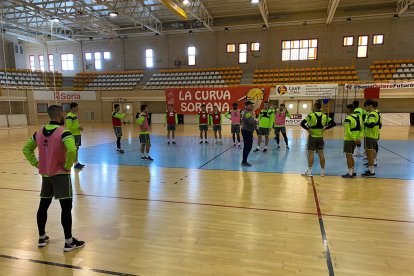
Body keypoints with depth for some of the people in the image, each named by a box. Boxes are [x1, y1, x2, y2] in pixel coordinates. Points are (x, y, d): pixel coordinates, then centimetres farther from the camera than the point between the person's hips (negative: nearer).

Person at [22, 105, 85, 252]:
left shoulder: (39, 132, 5)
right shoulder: (64, 133, -17)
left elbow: (26, 149, 14)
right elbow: (72, 150, -33)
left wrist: (36, 164, 12)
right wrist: (68, 166, -17)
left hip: (45, 174, 7)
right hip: (60, 174, -7)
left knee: (43, 206, 18)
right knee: (66, 207, -1)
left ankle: (42, 238, 32)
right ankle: (69, 242, 4)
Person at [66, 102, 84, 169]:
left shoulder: (75, 115, 13)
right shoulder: (69, 116, -17)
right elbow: (69, 127, -21)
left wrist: (79, 127, 7)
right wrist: (78, 127, -18)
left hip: (77, 134, 10)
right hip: (74, 135, -10)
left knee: (77, 148, 13)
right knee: (75, 149, -3)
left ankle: (77, 162, 20)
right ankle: (76, 164, 3)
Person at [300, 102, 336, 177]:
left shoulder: (311, 115, -11)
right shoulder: (324, 116, 3)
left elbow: (302, 123, -22)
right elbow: (333, 124, 6)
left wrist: (308, 129, -11)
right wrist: (325, 128, 4)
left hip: (312, 137, -4)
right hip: (320, 137, 4)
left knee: (311, 154, 1)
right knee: (321, 154, 10)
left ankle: (309, 171, 5)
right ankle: (322, 171, 16)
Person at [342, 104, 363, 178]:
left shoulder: (348, 119, -17)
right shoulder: (359, 117, 7)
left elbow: (348, 132, -23)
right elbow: (362, 129, 8)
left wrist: (354, 139, -15)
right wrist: (359, 138, 1)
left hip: (349, 139, -8)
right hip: (355, 140, 8)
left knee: (348, 157, 1)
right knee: (351, 156, 20)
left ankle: (350, 174, 6)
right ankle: (353, 172, 27)